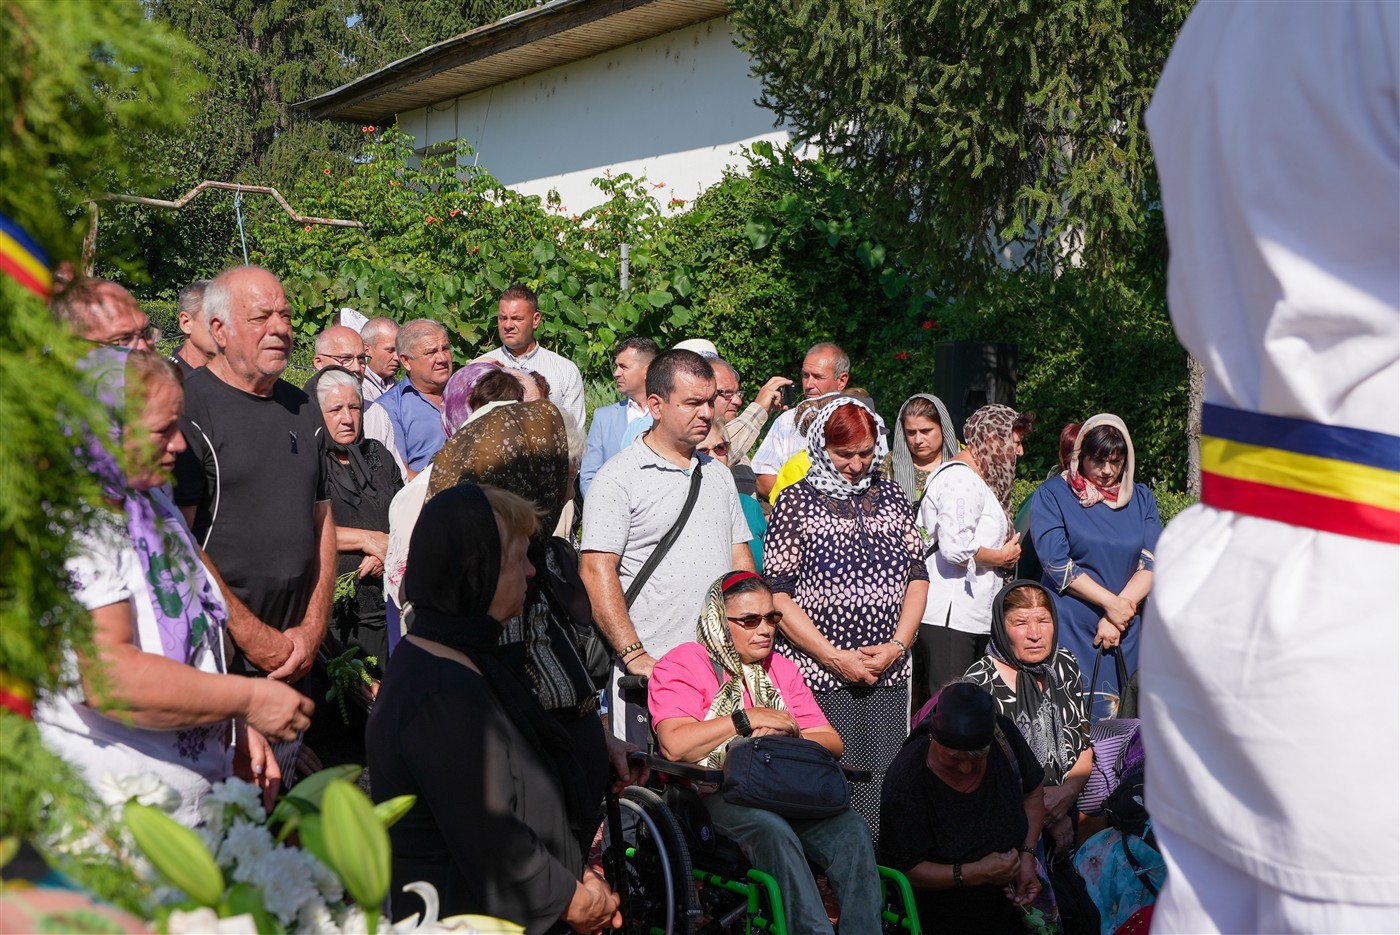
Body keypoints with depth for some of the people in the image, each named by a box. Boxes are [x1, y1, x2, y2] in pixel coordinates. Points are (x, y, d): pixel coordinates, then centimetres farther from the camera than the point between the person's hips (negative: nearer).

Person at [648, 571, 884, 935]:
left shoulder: (781, 669, 21)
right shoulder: (683, 665, 4)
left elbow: (832, 743, 14)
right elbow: (675, 745, -15)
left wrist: (787, 735, -6)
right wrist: (747, 720, -9)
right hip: (713, 793, -5)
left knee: (852, 830, -24)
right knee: (772, 830, -36)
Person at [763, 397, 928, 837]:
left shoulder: (891, 496, 13)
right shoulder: (797, 502, -1)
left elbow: (918, 577, 13)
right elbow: (777, 595, -7)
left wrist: (897, 645, -2)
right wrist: (835, 657, -12)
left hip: (887, 679, 4)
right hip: (817, 677, -4)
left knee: (881, 793, 5)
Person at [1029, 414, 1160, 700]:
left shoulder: (1141, 498, 11)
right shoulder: (1051, 495, 1)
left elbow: (1152, 563, 2)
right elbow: (1056, 563, -8)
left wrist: (1117, 616, -10)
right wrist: (1111, 603, -12)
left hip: (1125, 632, 3)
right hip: (1069, 629, -3)